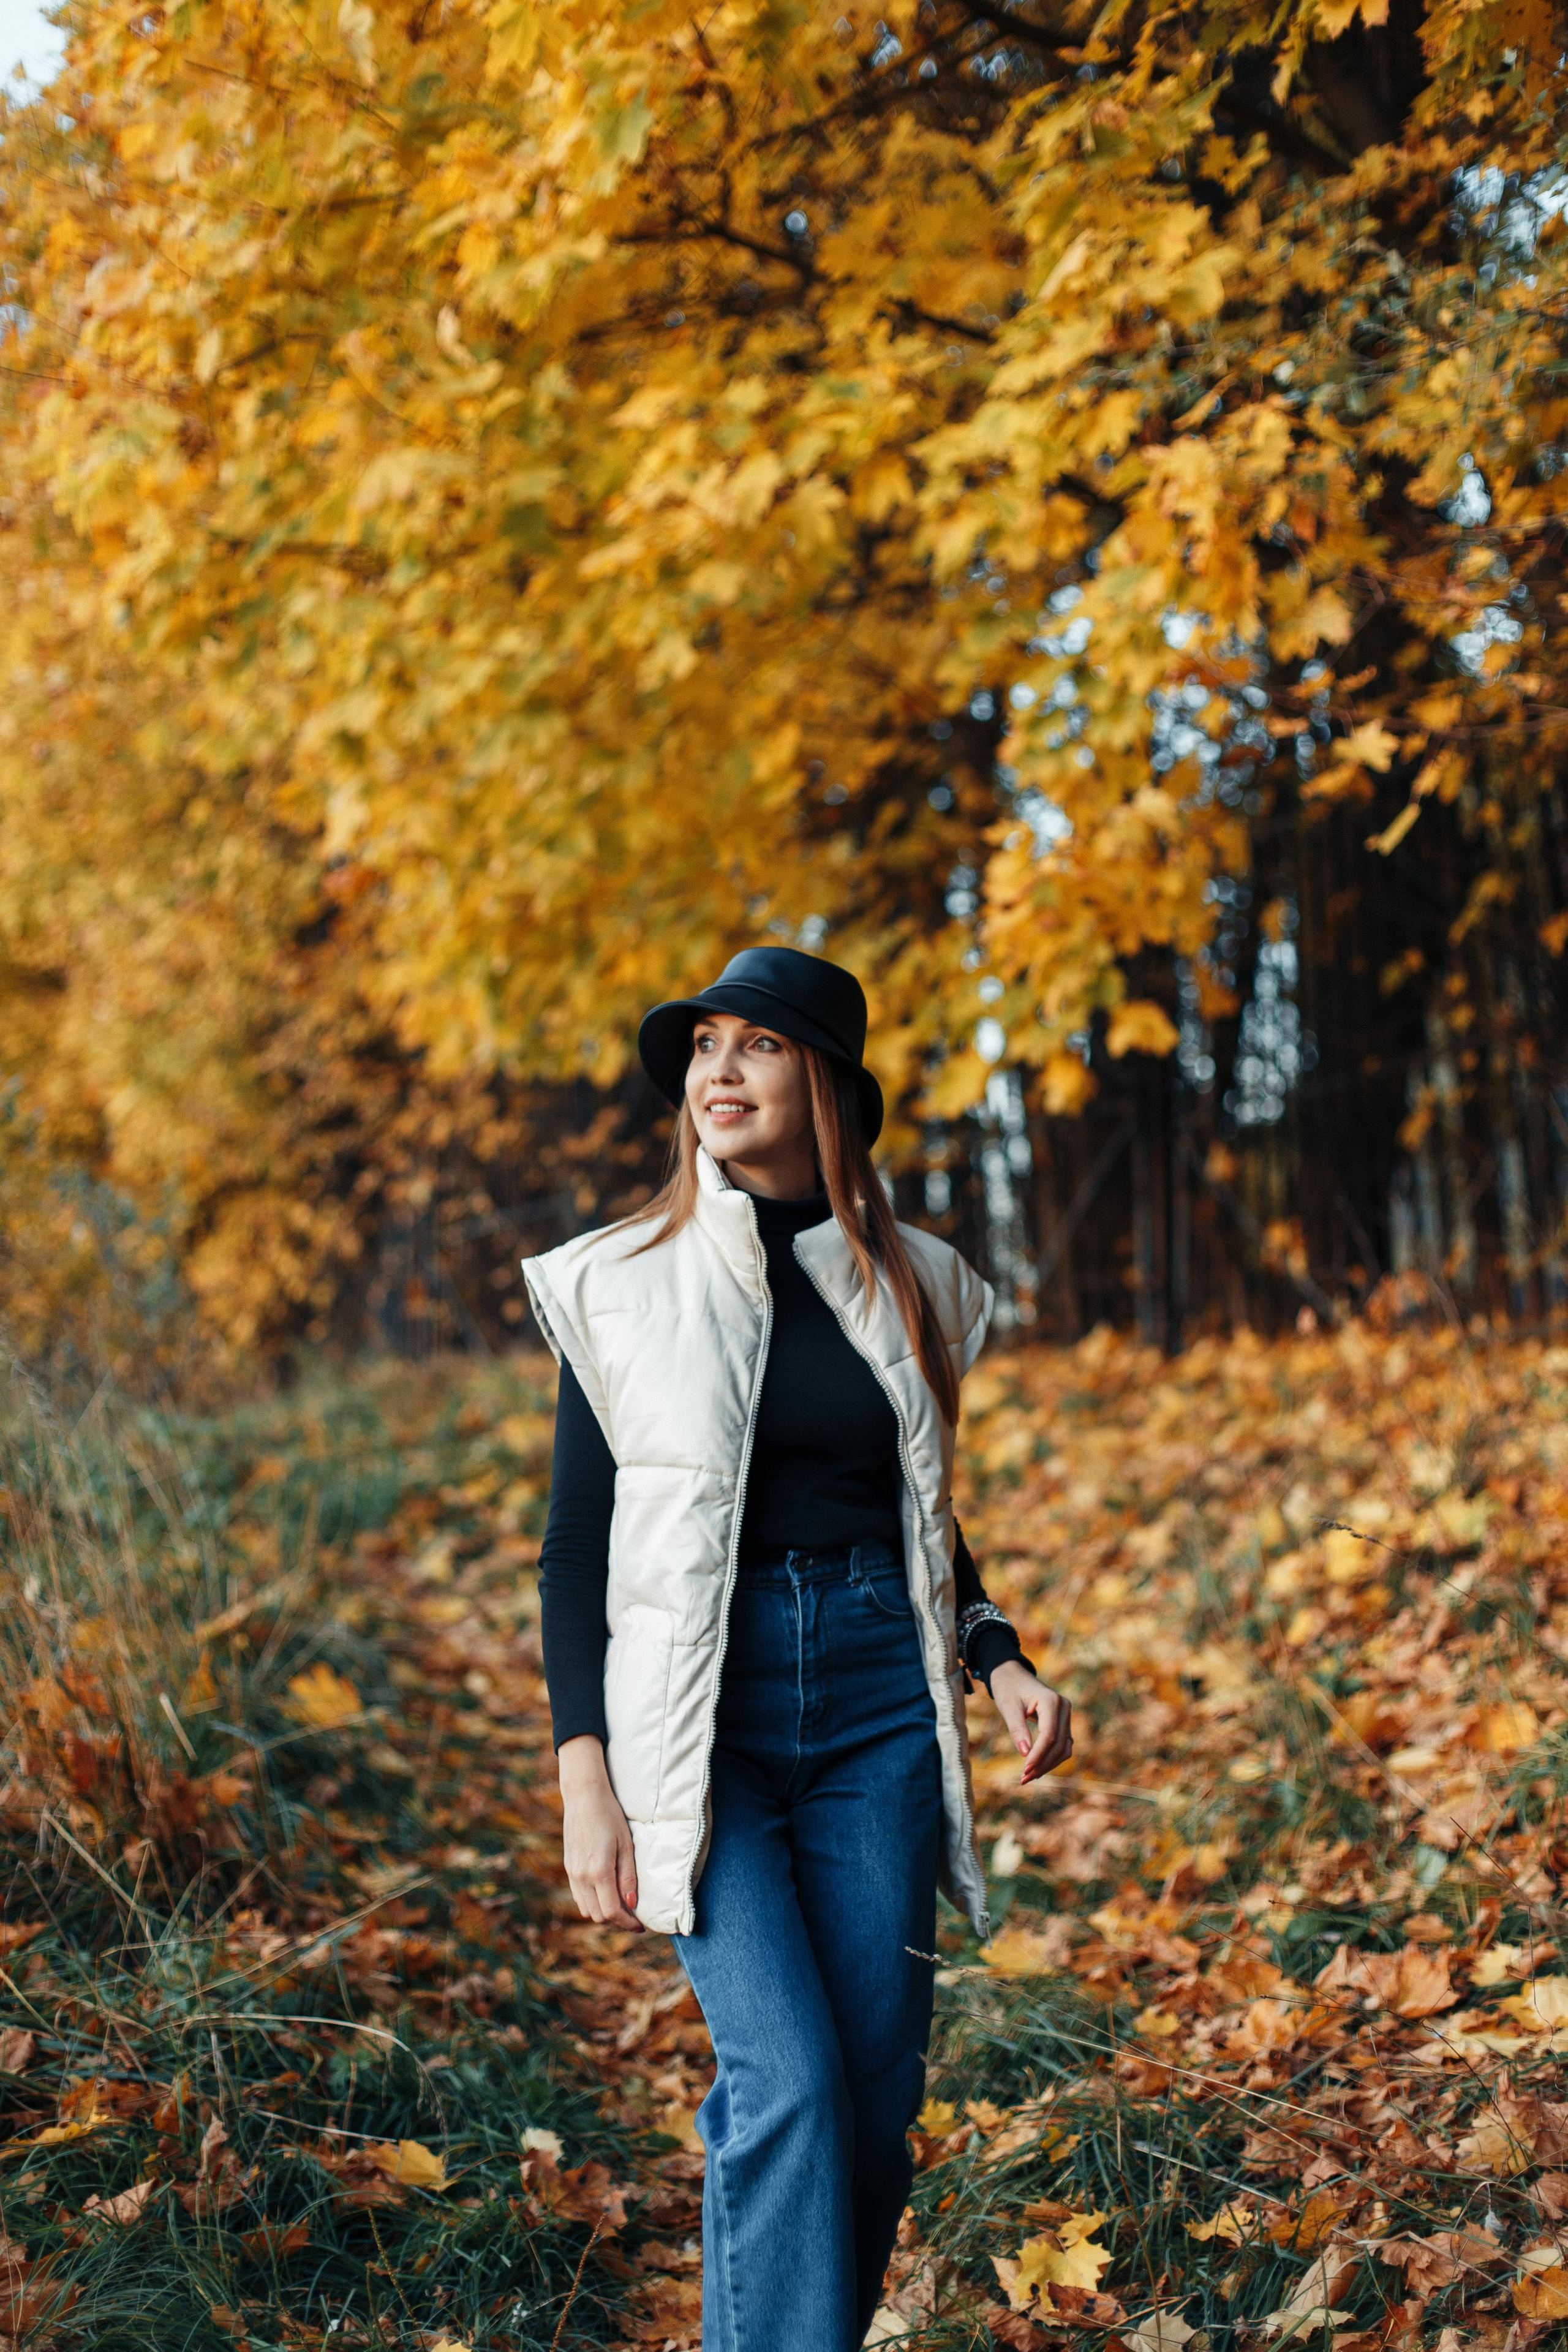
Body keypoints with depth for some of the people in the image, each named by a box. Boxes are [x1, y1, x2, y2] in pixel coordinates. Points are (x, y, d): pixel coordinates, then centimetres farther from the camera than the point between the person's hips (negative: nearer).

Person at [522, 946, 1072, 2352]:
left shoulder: (910, 1286, 8)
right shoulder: (620, 1287, 0)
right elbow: (576, 1547, 0)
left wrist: (1000, 1660, 1)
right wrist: (585, 1782, -8)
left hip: (877, 1708, 3)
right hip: (696, 1718, -3)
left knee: (880, 2093, 4)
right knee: (787, 2078, -15)